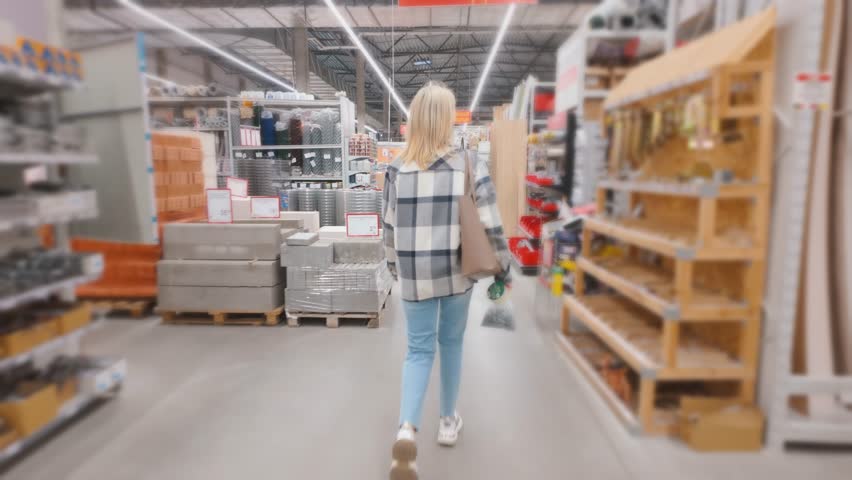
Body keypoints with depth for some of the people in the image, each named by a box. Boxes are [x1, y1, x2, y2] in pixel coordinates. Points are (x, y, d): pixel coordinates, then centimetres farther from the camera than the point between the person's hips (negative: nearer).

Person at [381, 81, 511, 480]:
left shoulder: (398, 169, -1)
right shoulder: (470, 165, -6)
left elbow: (390, 227, 5)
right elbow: (491, 226, -7)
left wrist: (394, 267, 20)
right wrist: (502, 270, 5)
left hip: (414, 276, 1)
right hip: (456, 273, 0)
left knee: (419, 349, 11)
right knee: (451, 343, 18)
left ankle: (406, 429, -8)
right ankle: (448, 422, 34)